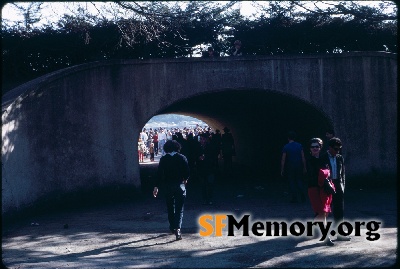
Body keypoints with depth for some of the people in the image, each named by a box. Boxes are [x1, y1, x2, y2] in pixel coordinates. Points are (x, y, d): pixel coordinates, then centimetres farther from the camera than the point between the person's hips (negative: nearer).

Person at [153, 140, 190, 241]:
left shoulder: (163, 159, -1)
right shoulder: (182, 158, -3)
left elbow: (159, 173, -7)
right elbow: (187, 172, -5)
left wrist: (156, 186, -5)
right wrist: (185, 179, 15)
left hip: (167, 186, 1)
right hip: (180, 185, -1)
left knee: (170, 208, 19)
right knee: (179, 209, -1)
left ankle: (173, 227, 30)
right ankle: (177, 228, -18)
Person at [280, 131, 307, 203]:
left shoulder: (286, 147, -6)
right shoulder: (299, 145, 1)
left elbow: (283, 160, -6)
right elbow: (303, 158, 1)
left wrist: (282, 170, -1)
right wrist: (304, 167, 8)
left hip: (290, 167, -2)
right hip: (299, 166, 2)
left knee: (292, 182, 6)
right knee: (299, 181, 14)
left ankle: (294, 198, 6)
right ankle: (302, 197, 6)